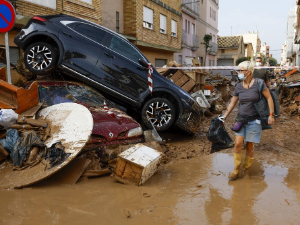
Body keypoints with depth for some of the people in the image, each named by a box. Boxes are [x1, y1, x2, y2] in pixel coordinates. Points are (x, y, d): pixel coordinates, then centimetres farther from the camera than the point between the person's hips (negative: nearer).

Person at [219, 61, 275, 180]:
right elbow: (232, 104, 8)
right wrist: (224, 117, 6)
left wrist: (271, 114, -10)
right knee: (237, 144, -6)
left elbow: (269, 98, -6)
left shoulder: (258, 83, -11)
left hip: (254, 120, -3)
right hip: (241, 119, 3)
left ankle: (247, 169, 22)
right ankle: (236, 170, 8)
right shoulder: (238, 87, 2)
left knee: (249, 147, 3)